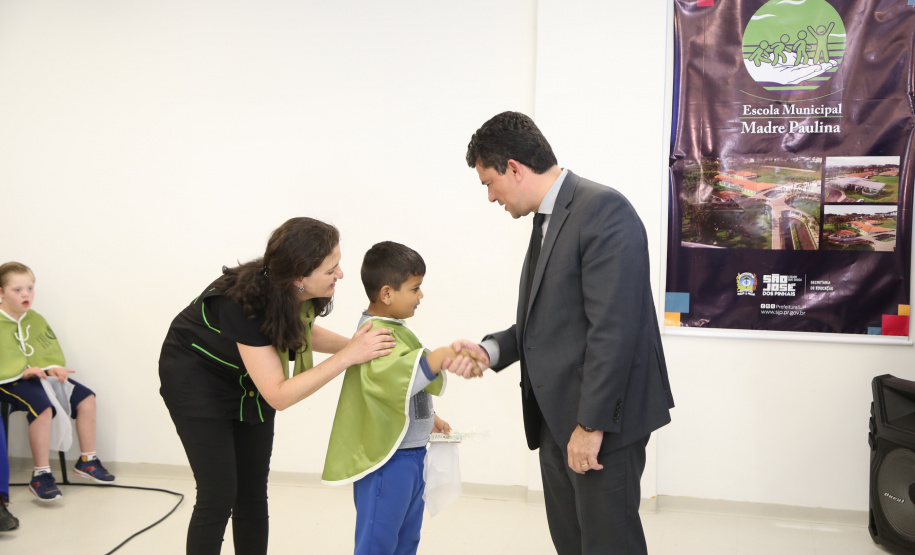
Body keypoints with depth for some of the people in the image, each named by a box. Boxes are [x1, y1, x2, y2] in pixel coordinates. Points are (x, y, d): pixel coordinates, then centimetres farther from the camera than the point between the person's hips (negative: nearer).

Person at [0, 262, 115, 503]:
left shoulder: (35, 320, 12)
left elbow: (52, 351, 12)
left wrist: (53, 367, -9)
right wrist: (24, 371, -29)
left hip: (40, 376, 8)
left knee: (85, 399, -2)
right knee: (42, 406, -34)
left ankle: (87, 461, 13)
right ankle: (41, 476, -25)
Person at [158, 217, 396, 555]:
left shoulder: (294, 294, -19)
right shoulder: (245, 302, -37)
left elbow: (301, 331, 6)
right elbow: (279, 395, -35)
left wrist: (357, 344, -10)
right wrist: (347, 356, -39)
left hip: (249, 381, 6)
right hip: (197, 379, -6)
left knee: (254, 492, 7)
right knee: (219, 496, -8)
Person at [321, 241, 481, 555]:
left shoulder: (395, 328, 12)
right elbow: (389, 379, -39)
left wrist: (428, 418, 25)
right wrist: (439, 356, -39)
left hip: (410, 455, 10)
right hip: (386, 458, -10)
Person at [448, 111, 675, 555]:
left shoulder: (603, 210, -16)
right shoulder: (547, 219, 14)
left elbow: (614, 327, -22)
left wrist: (592, 423, -21)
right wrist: (489, 350, 2)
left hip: (601, 419, -9)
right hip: (556, 417, 9)